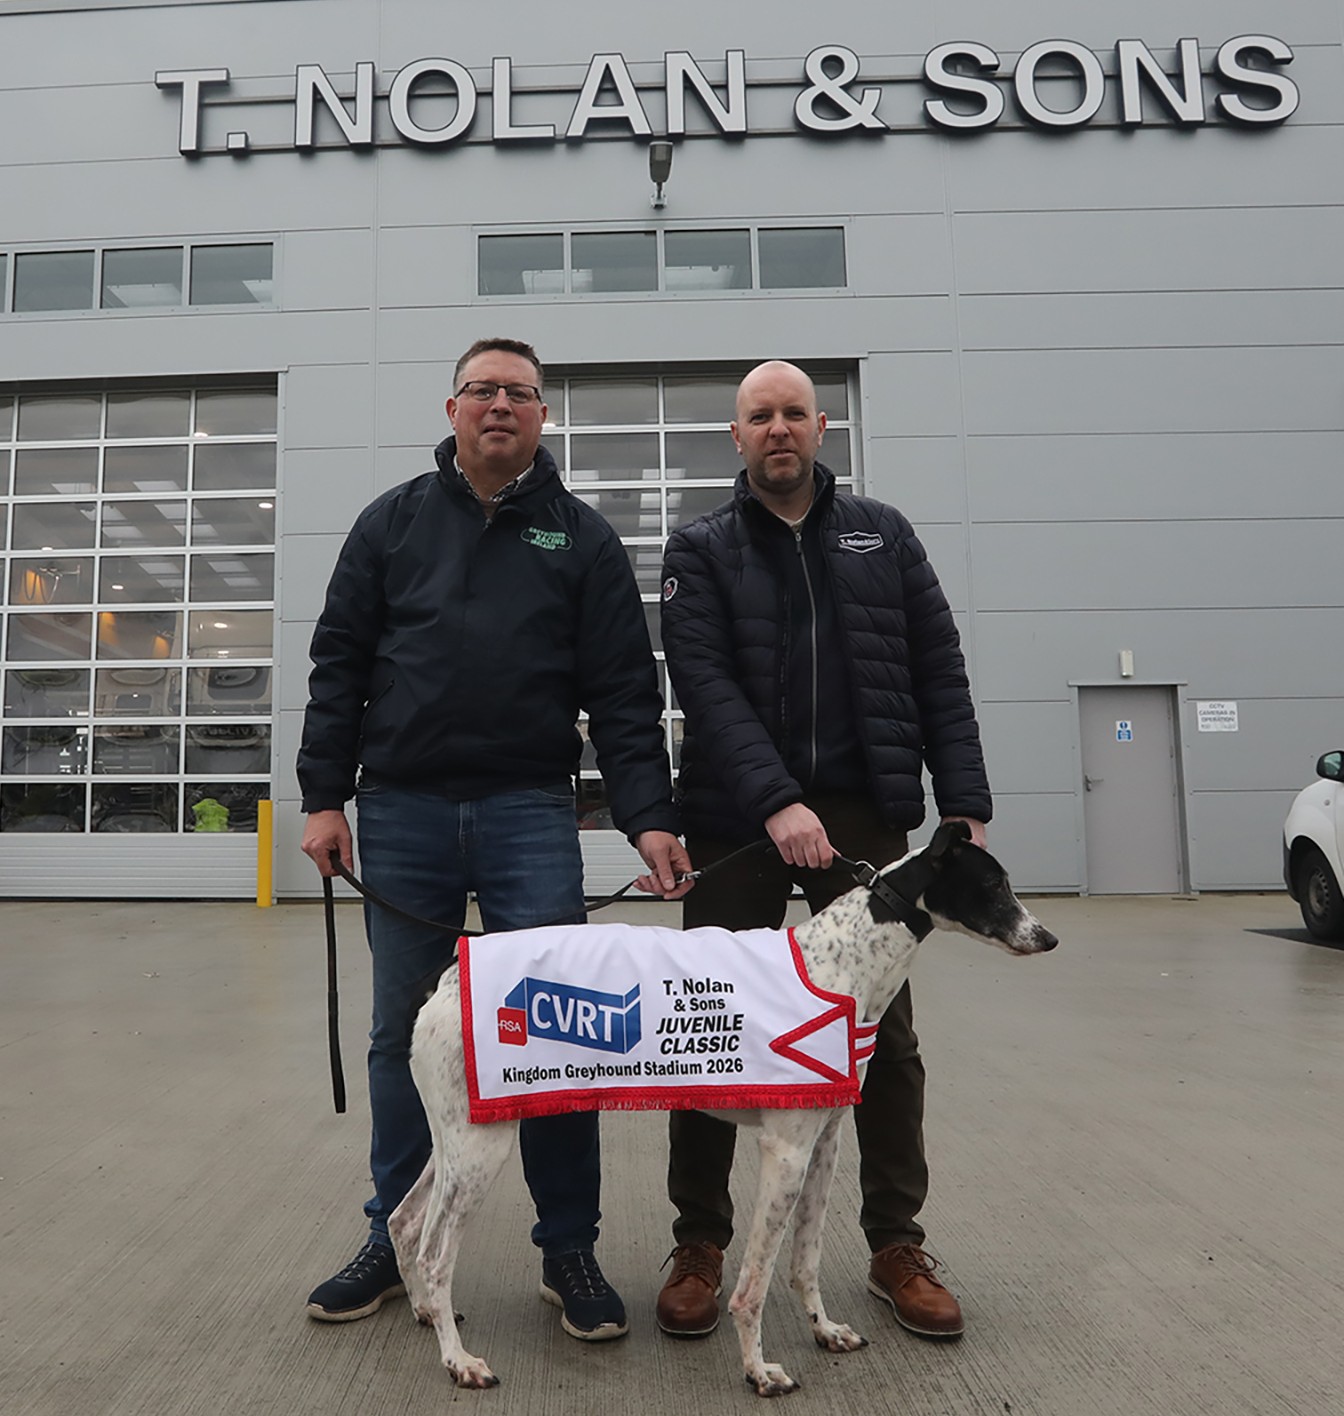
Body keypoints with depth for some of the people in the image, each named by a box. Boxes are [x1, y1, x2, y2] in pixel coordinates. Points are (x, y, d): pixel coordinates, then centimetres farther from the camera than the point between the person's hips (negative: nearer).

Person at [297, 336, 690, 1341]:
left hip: (530, 811, -1)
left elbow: (624, 693, 1)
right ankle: (396, 1245, 29)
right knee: (404, 1034, 11)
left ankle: (570, 1248, 18)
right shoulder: (394, 522, 11)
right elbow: (340, 665, 9)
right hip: (401, 813, 2)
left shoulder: (582, 537, 7)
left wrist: (648, 817, -9)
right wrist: (324, 795, 1)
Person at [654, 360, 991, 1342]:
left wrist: (967, 807, -1)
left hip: (866, 815, 2)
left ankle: (897, 1243, 24)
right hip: (739, 820, -1)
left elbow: (940, 678, 8)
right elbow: (705, 684, -8)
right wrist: (778, 802, -21)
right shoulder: (701, 550, 6)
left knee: (885, 1032, 8)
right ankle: (700, 1242, 21)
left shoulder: (883, 535, 12)